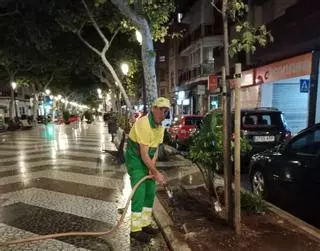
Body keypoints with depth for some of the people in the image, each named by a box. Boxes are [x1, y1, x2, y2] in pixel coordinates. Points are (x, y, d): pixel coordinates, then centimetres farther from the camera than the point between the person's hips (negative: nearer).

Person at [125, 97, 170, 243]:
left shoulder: (160, 127, 1)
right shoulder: (144, 124, -27)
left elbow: (155, 149, 6)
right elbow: (144, 154, -26)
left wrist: (152, 167, -8)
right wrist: (156, 172, -20)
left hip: (147, 161, 9)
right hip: (135, 160, -9)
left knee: (150, 193, 11)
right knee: (139, 194, -7)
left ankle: (145, 224, 25)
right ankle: (135, 230, 7)